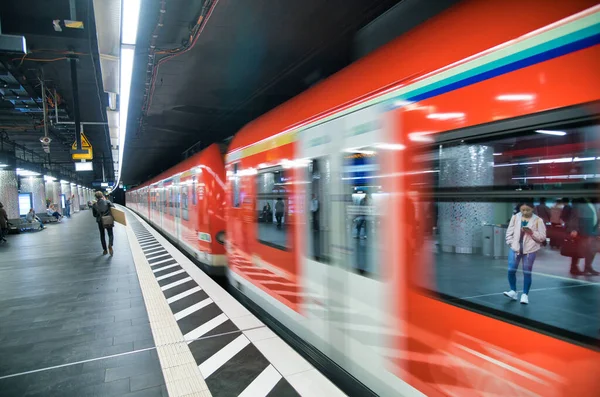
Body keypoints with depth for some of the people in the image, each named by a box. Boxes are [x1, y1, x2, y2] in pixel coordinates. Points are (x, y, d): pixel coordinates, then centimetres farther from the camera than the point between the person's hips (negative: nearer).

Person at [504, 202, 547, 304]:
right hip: (515, 248, 2)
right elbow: (509, 232, 5)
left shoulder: (538, 220, -7)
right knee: (511, 270, -1)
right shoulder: (515, 217, 0)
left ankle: (525, 294, 14)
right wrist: (511, 243, -5)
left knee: (527, 272, 4)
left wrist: (531, 232, -21)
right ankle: (513, 291, 14)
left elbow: (542, 237, -6)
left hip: (530, 250, -2)